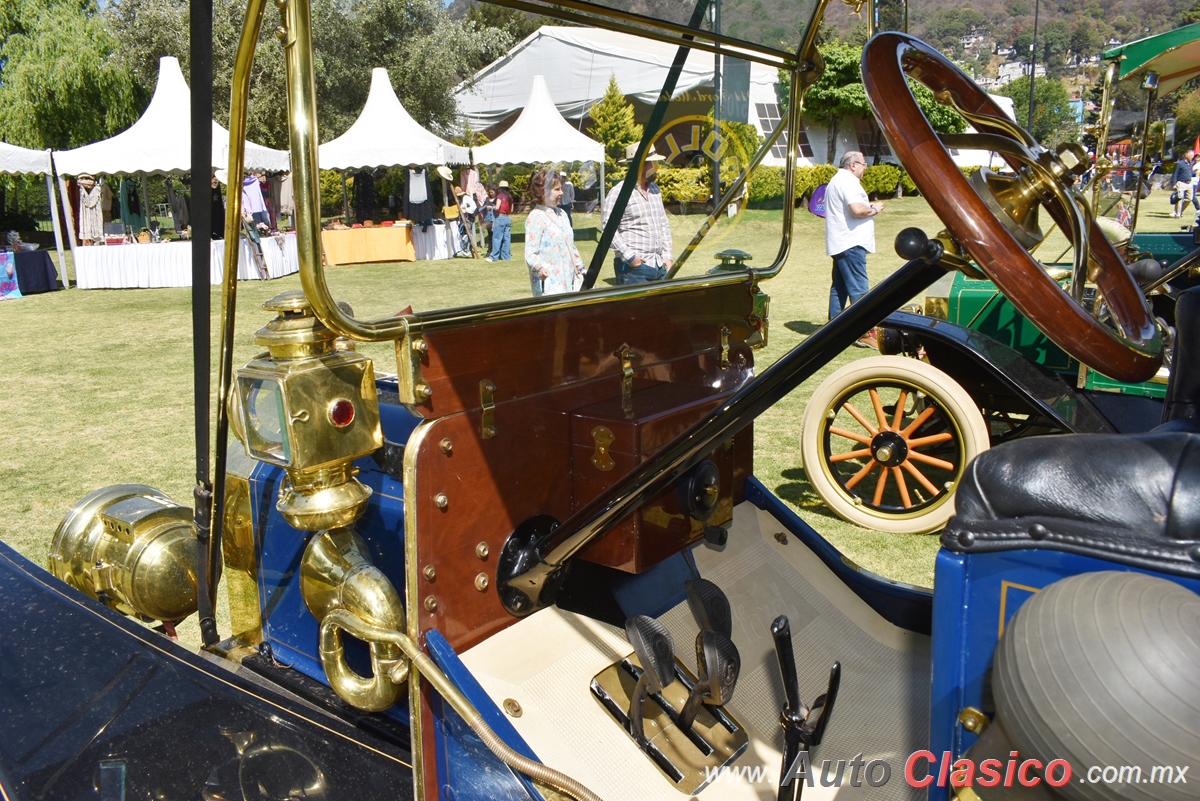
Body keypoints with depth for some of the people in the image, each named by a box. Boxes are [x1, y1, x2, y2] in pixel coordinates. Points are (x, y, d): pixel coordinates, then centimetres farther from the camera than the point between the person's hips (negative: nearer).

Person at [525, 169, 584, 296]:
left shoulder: (561, 214, 16)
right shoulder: (535, 218, -9)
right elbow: (530, 254, -16)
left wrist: (580, 268, 21)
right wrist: (539, 268, -35)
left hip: (568, 280, 8)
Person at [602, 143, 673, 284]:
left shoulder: (655, 190, 16)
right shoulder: (618, 193, -8)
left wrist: (667, 256, 10)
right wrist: (629, 256, -17)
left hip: (659, 266, 7)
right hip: (634, 267, -7)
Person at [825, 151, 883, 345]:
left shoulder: (837, 180, 21)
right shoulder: (848, 181, -13)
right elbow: (857, 210, -25)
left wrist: (868, 206, 14)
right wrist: (874, 209, -6)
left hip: (839, 244, 11)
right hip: (851, 243, -11)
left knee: (839, 287, 13)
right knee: (859, 289, -11)